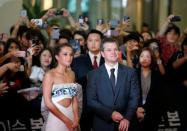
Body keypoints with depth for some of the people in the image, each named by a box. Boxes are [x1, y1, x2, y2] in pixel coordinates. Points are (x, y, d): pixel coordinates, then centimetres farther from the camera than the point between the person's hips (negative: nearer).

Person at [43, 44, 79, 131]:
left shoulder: (72, 74, 8)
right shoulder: (50, 75, -8)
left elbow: (74, 98, 8)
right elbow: (48, 102, -13)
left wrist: (76, 119, -4)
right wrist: (65, 120, -12)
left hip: (71, 115, 5)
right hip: (56, 117, -5)